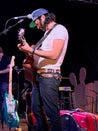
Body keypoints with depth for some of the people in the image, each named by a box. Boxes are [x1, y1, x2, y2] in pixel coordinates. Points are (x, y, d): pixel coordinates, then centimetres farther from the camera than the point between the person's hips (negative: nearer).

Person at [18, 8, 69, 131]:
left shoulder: (59, 29, -8)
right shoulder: (48, 33, 22)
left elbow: (54, 55, -20)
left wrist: (32, 50, -18)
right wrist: (27, 50, 10)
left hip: (49, 76, -10)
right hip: (39, 75, 10)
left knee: (52, 113, -10)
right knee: (36, 109, 15)